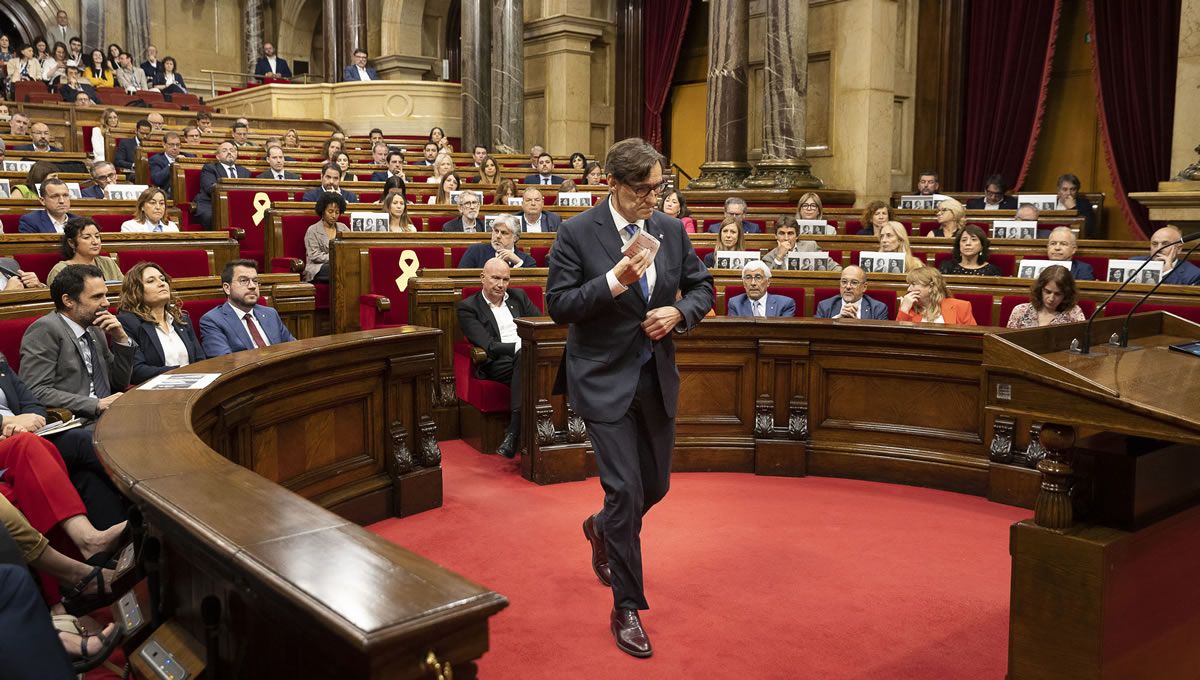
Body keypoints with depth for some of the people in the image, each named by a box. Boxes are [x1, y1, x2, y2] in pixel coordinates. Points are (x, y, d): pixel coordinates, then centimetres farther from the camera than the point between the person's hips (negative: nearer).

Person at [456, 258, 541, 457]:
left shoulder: (519, 296, 23)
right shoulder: (468, 307, 7)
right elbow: (489, 347, -6)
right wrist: (523, 347, -19)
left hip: (526, 358, 4)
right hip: (498, 364, -4)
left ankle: (513, 433, -34)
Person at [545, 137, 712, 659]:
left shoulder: (670, 229, 3)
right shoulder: (578, 233, -10)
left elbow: (701, 285, 13)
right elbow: (558, 305, -13)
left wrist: (678, 311, -9)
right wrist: (615, 280, -25)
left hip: (656, 377, 5)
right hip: (605, 380, -5)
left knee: (655, 486, 16)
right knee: (625, 491, -7)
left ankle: (602, 529, 49)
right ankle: (626, 609, 8)